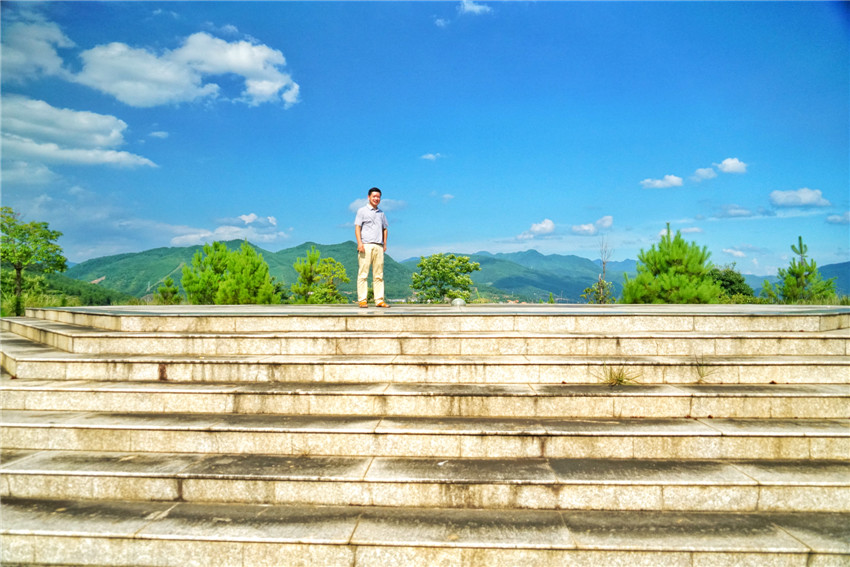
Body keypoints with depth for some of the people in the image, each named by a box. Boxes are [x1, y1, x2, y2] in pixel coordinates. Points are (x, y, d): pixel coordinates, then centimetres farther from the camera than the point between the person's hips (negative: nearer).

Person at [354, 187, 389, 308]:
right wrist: (359, 243, -11)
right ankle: (362, 300, -6)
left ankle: (379, 300, 3)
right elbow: (357, 227, 0)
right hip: (366, 245, -5)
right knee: (363, 274, -7)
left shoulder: (381, 213, 21)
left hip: (378, 246, 5)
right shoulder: (362, 210, 7)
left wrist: (385, 244, 14)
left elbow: (384, 229, 25)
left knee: (379, 275, 2)